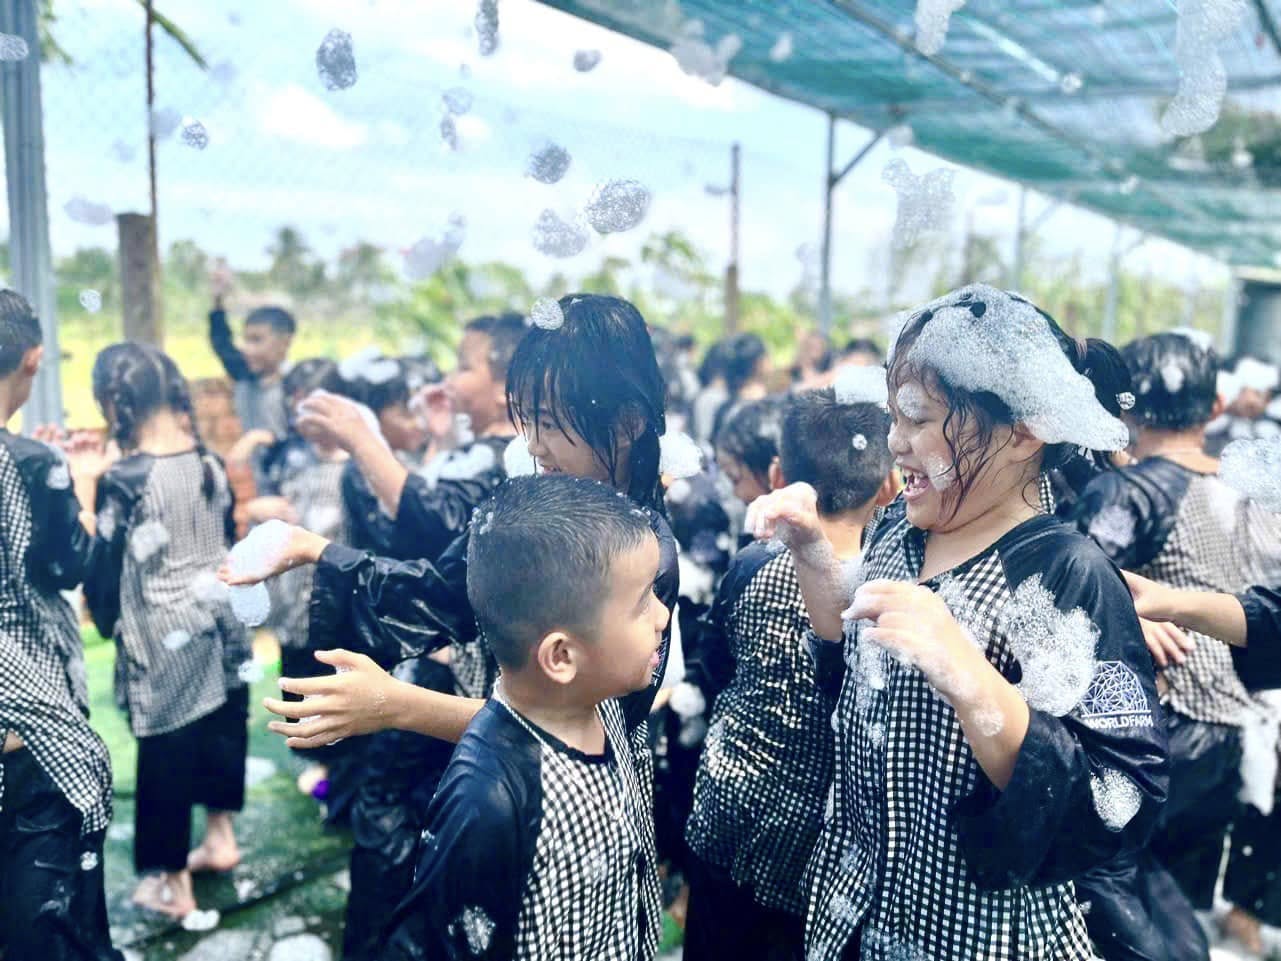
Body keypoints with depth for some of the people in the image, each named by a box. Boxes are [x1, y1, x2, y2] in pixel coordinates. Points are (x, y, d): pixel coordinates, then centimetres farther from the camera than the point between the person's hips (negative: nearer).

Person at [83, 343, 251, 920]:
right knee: (219, 728, 19)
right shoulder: (209, 463, 0)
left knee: (165, 753, 6)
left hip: (162, 640, -6)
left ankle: (172, 883, 20)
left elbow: (104, 569, -10)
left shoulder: (123, 480, -17)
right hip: (217, 625, 6)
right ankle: (219, 839, 36)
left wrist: (104, 617, 7)